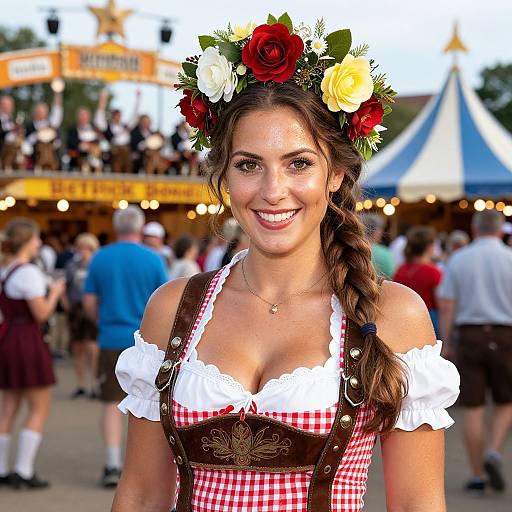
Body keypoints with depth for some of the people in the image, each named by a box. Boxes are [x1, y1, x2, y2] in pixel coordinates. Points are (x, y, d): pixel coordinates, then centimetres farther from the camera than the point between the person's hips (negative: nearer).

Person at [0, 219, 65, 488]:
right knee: (40, 409, 0)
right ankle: (24, 471, -3)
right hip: (27, 340, -8)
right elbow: (42, 313, -16)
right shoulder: (28, 273, -15)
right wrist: (55, 292, 1)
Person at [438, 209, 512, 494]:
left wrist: (445, 345, 5)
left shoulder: (458, 260, 4)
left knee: (473, 407, 5)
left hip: (470, 335, 1)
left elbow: (447, 307, 0)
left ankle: (477, 476, 7)